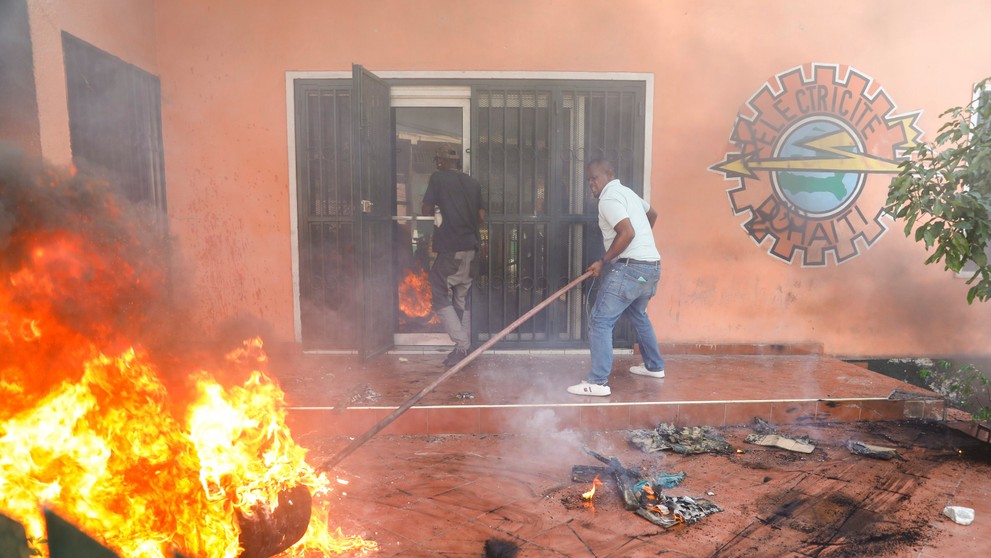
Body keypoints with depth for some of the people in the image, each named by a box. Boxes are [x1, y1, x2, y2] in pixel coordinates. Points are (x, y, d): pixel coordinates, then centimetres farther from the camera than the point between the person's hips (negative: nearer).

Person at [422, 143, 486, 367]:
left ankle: (461, 344, -9)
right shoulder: (473, 183, 12)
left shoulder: (438, 177, -3)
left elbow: (426, 210, -3)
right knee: (463, 297, 14)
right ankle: (464, 348, 16)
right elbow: (482, 217, 12)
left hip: (449, 248, -6)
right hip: (470, 248, 6)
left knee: (440, 296, 1)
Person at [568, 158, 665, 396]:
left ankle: (598, 382, -8)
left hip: (630, 268, -10)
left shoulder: (609, 198, -11)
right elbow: (652, 214, 36)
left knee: (600, 321, -7)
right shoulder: (627, 192, 19)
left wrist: (603, 261, -16)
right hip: (651, 267, 10)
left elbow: (627, 233, -24)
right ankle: (654, 365, 41)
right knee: (638, 314, 29)